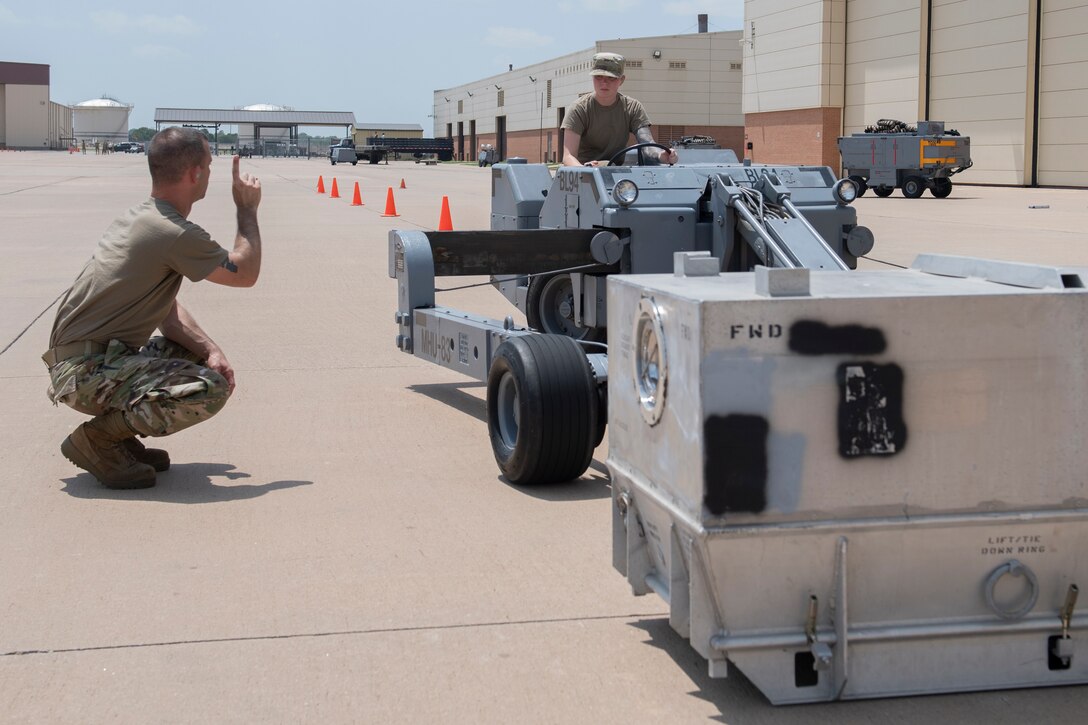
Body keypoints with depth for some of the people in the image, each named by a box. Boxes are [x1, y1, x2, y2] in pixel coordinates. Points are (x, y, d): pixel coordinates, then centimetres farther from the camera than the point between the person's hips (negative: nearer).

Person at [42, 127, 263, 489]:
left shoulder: (139, 217, 13)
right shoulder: (177, 234, -19)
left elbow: (167, 310, 15)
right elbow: (246, 273, -5)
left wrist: (210, 350, 2)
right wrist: (247, 209, 7)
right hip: (86, 373, -10)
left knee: (201, 354, 17)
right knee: (212, 388, -23)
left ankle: (121, 438, 11)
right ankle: (98, 439, -9)